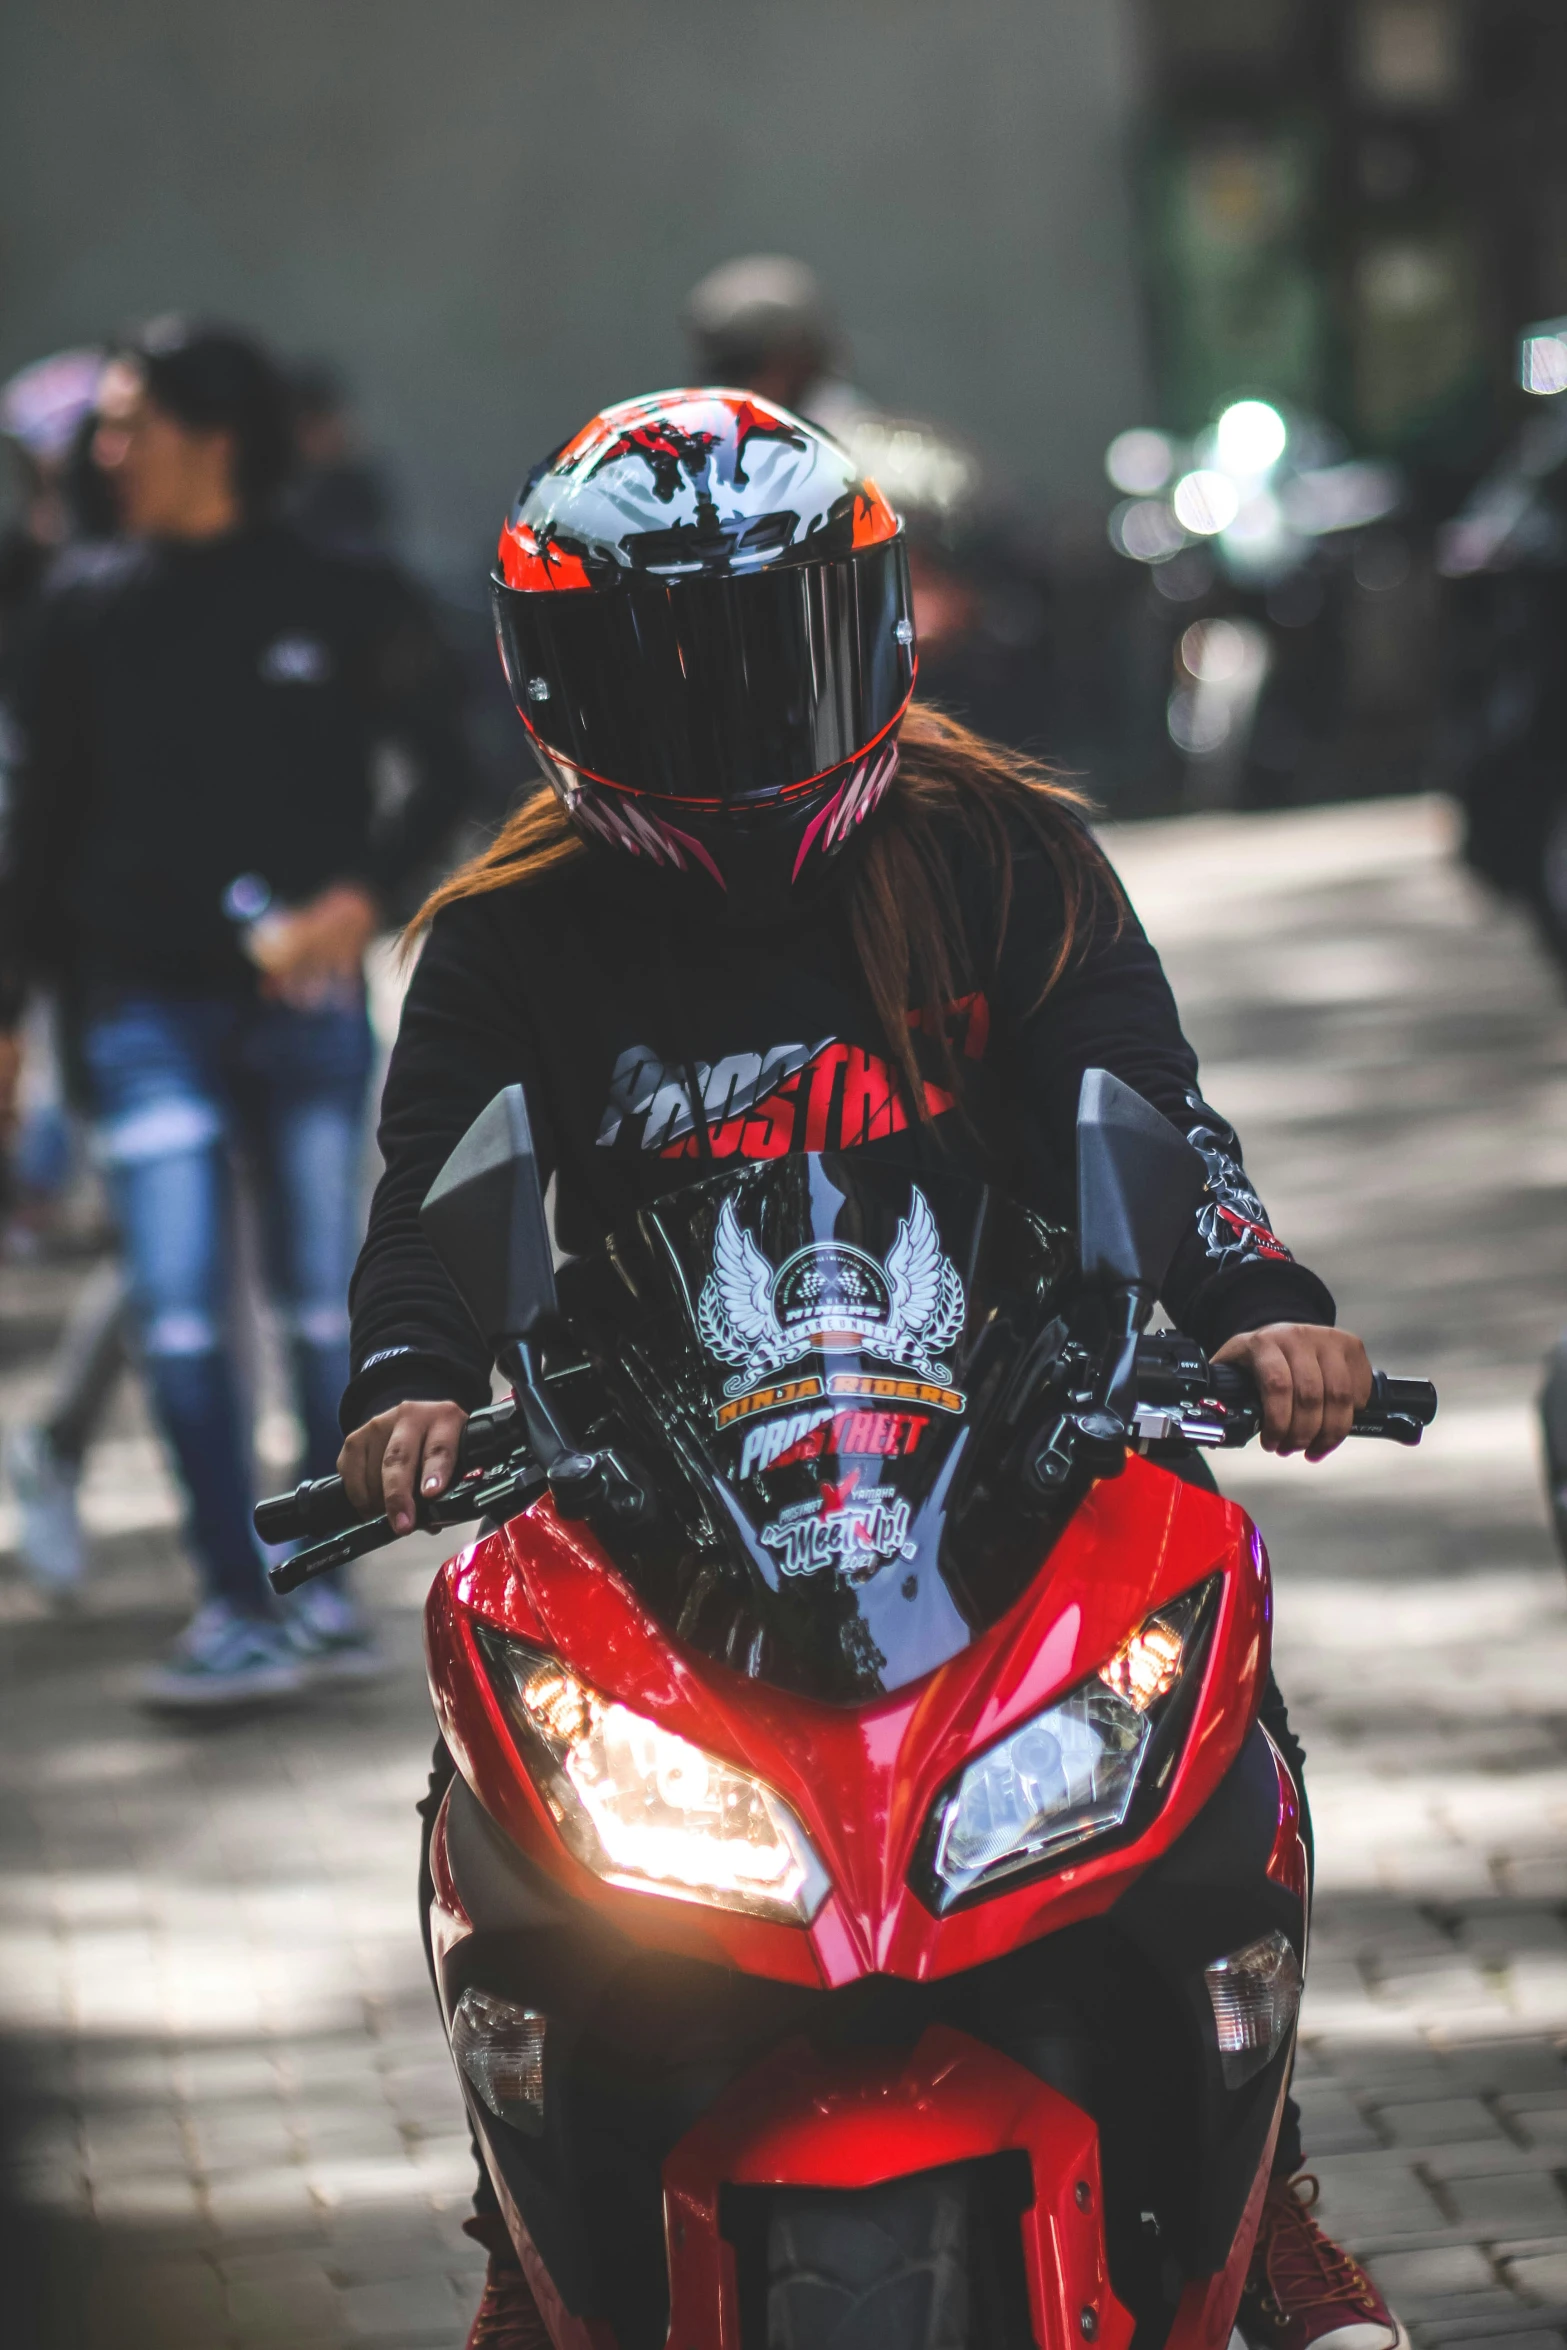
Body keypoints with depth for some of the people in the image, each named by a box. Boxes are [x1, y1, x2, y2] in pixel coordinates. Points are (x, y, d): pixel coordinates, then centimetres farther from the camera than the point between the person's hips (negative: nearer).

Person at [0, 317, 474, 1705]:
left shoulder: (338, 602, -1)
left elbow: (446, 771, 3)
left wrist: (361, 895, -12)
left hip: (305, 1002, -1)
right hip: (149, 1009, 1)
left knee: (322, 1305, 5)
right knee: (179, 1317, -7)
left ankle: (319, 1588, 17)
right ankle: (238, 1605, -3)